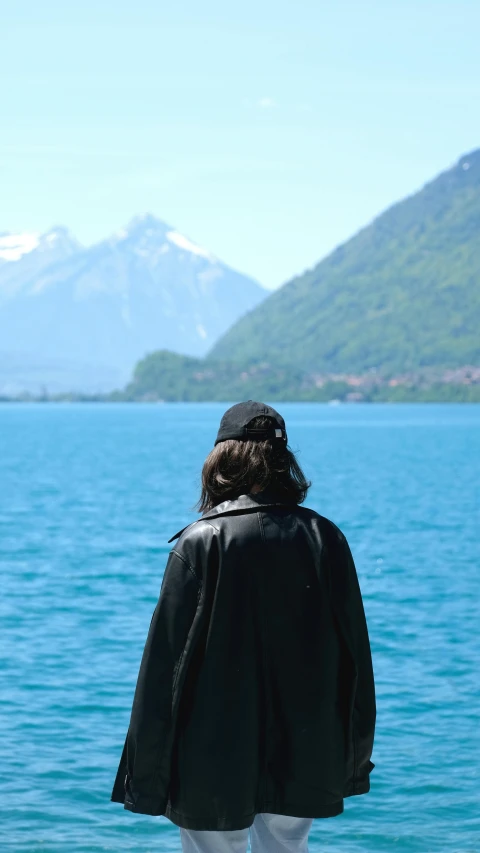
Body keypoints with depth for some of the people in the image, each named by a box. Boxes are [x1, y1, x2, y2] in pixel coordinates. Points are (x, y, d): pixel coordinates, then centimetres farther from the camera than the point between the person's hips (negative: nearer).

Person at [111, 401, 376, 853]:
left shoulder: (201, 543, -12)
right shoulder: (325, 538, -1)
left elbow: (167, 658, -11)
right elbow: (355, 651, 4)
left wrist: (146, 774, -3)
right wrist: (354, 759, 15)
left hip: (215, 763, -3)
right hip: (303, 761, 4)